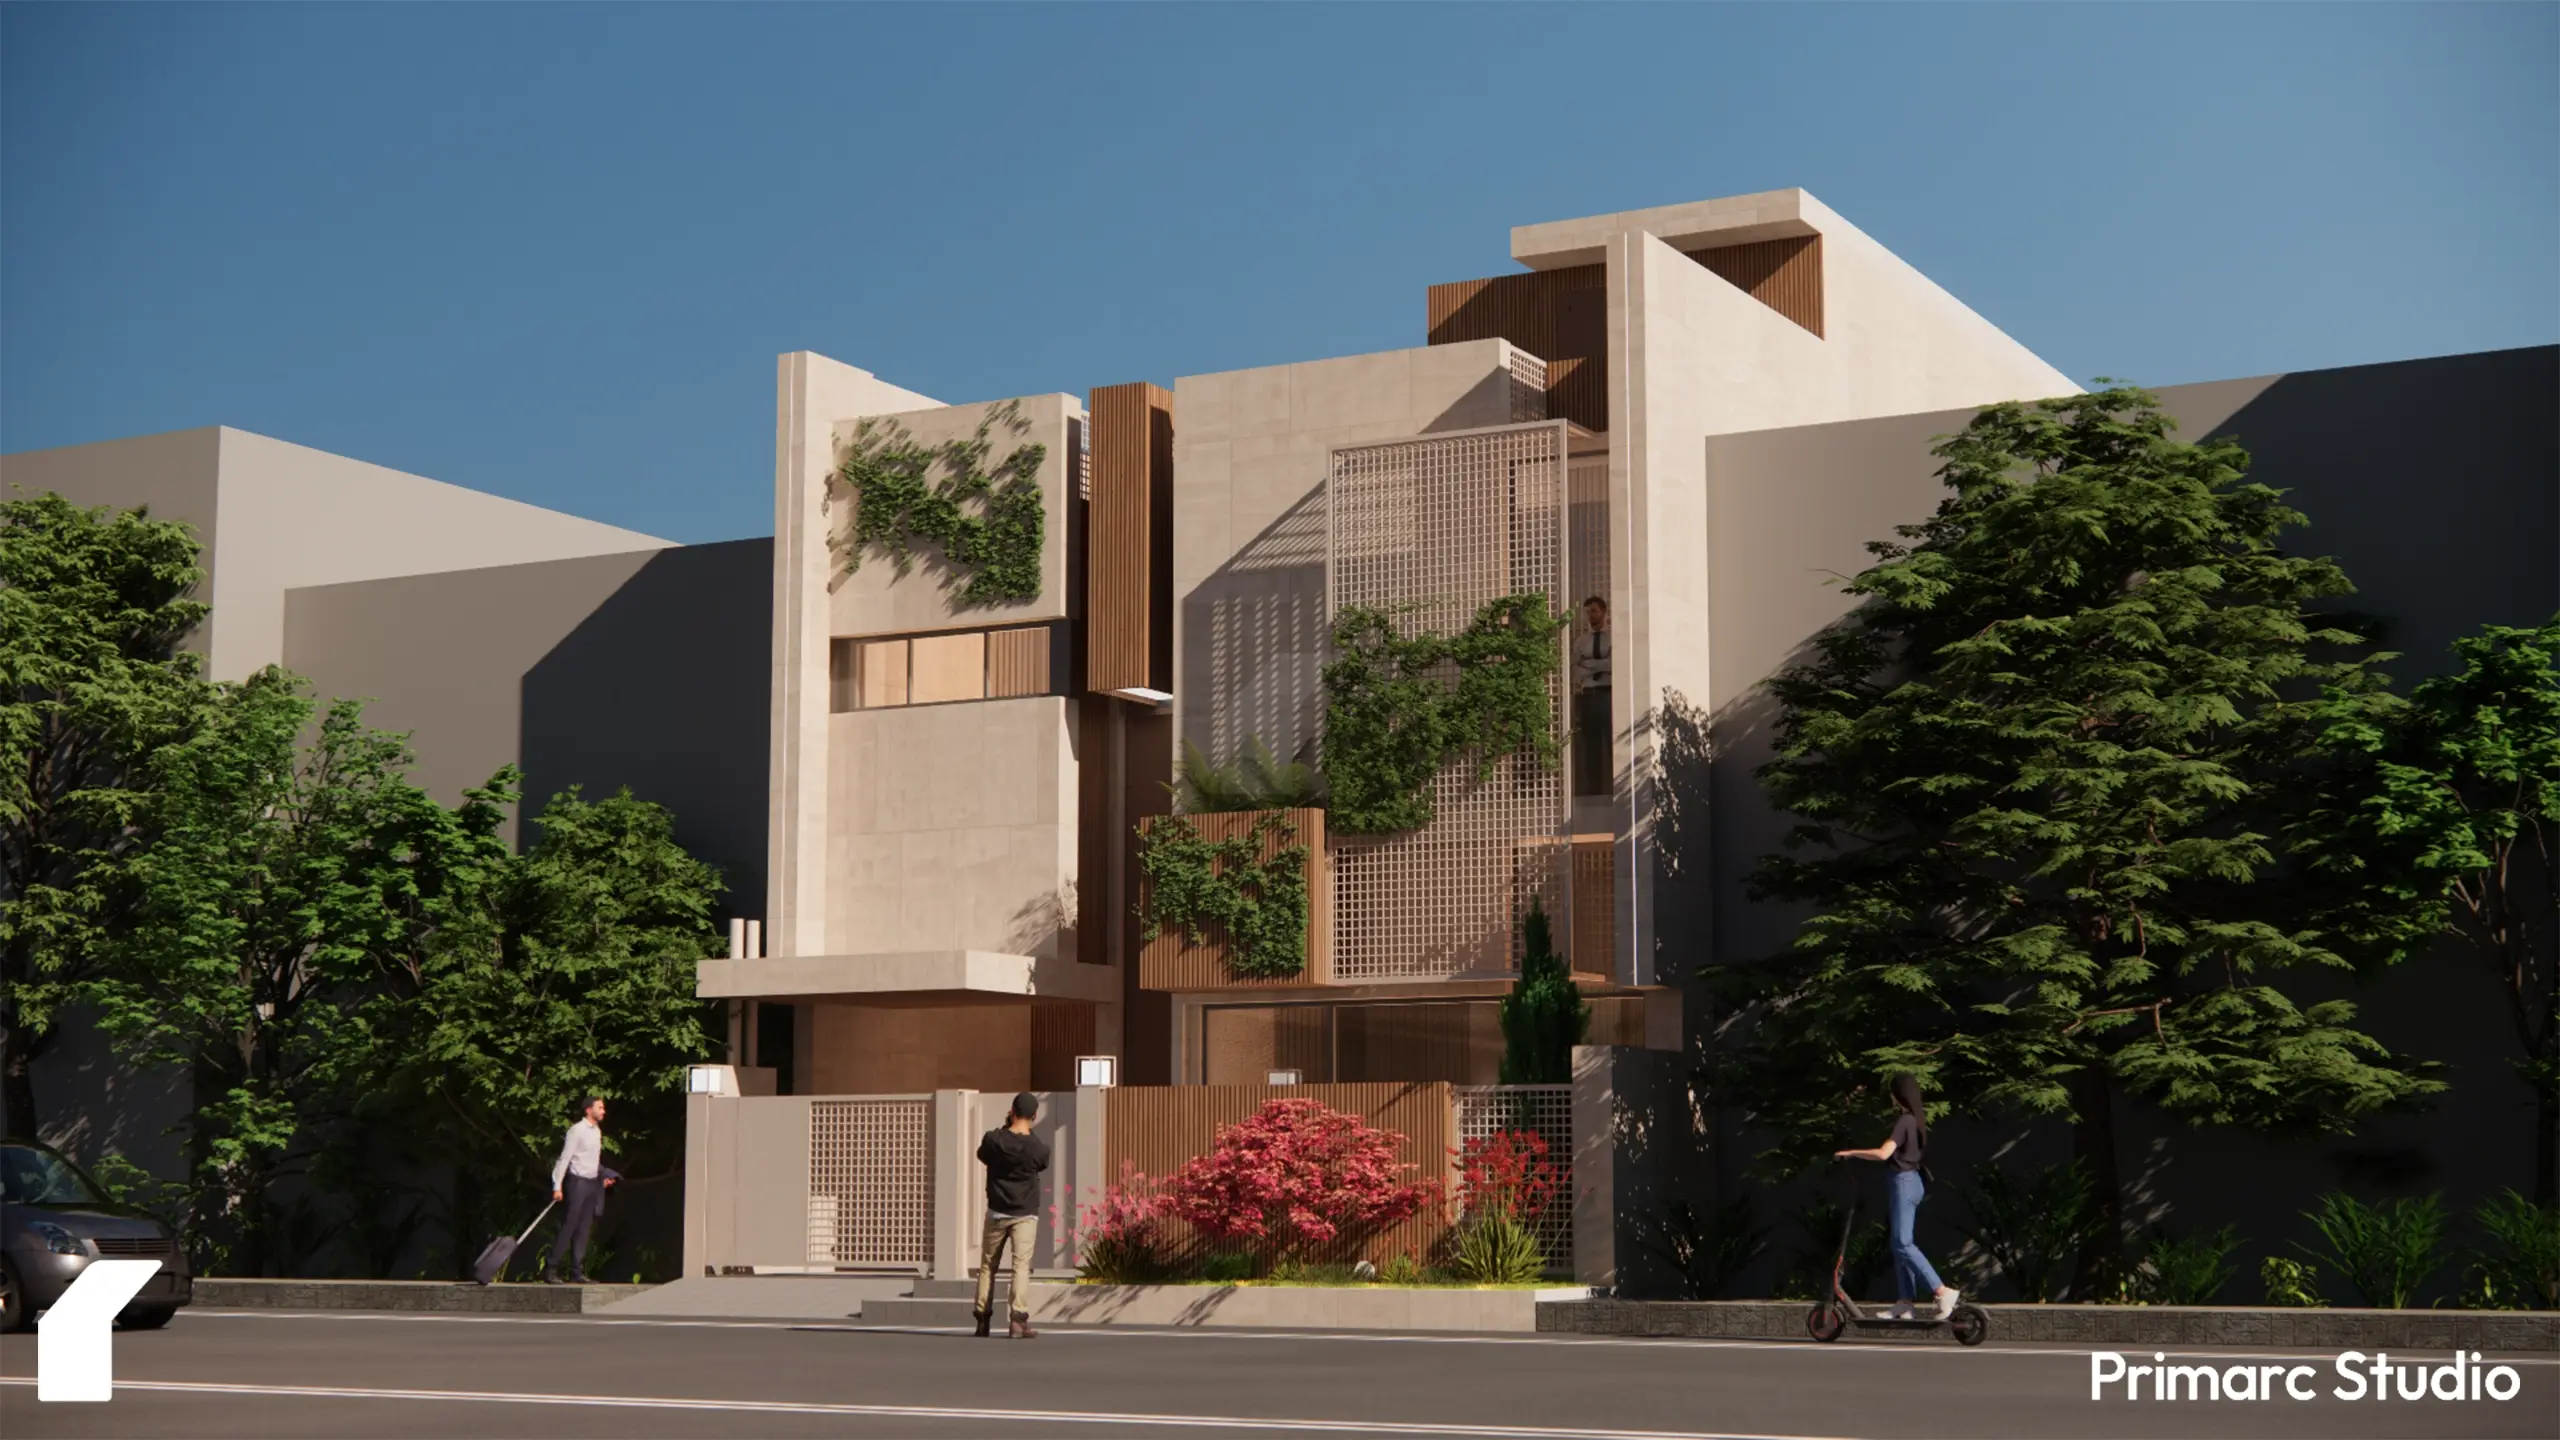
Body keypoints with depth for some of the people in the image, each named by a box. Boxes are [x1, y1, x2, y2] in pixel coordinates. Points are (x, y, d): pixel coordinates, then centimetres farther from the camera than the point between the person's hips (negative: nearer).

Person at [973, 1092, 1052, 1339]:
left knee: (988, 1265, 13)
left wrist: (1006, 1128, 14)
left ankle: (982, 1320, 16)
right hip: (1025, 1214, -2)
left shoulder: (993, 1140, -8)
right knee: (1021, 1265, -6)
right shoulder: (1039, 1148, -10)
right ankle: (1017, 1319, -20)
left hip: (996, 1213, 2)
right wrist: (1025, 1132, 17)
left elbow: (982, 1156, 14)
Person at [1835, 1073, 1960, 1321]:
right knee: (1898, 1243, 11)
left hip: (1904, 1182, -10)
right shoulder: (1918, 1119, 12)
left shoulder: (1904, 1121, -17)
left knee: (1903, 1243, -11)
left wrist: (1852, 1153, -17)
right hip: (1914, 1180, 10)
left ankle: (1944, 1292, -17)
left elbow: (1883, 1153, -26)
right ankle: (1904, 1303, 11)